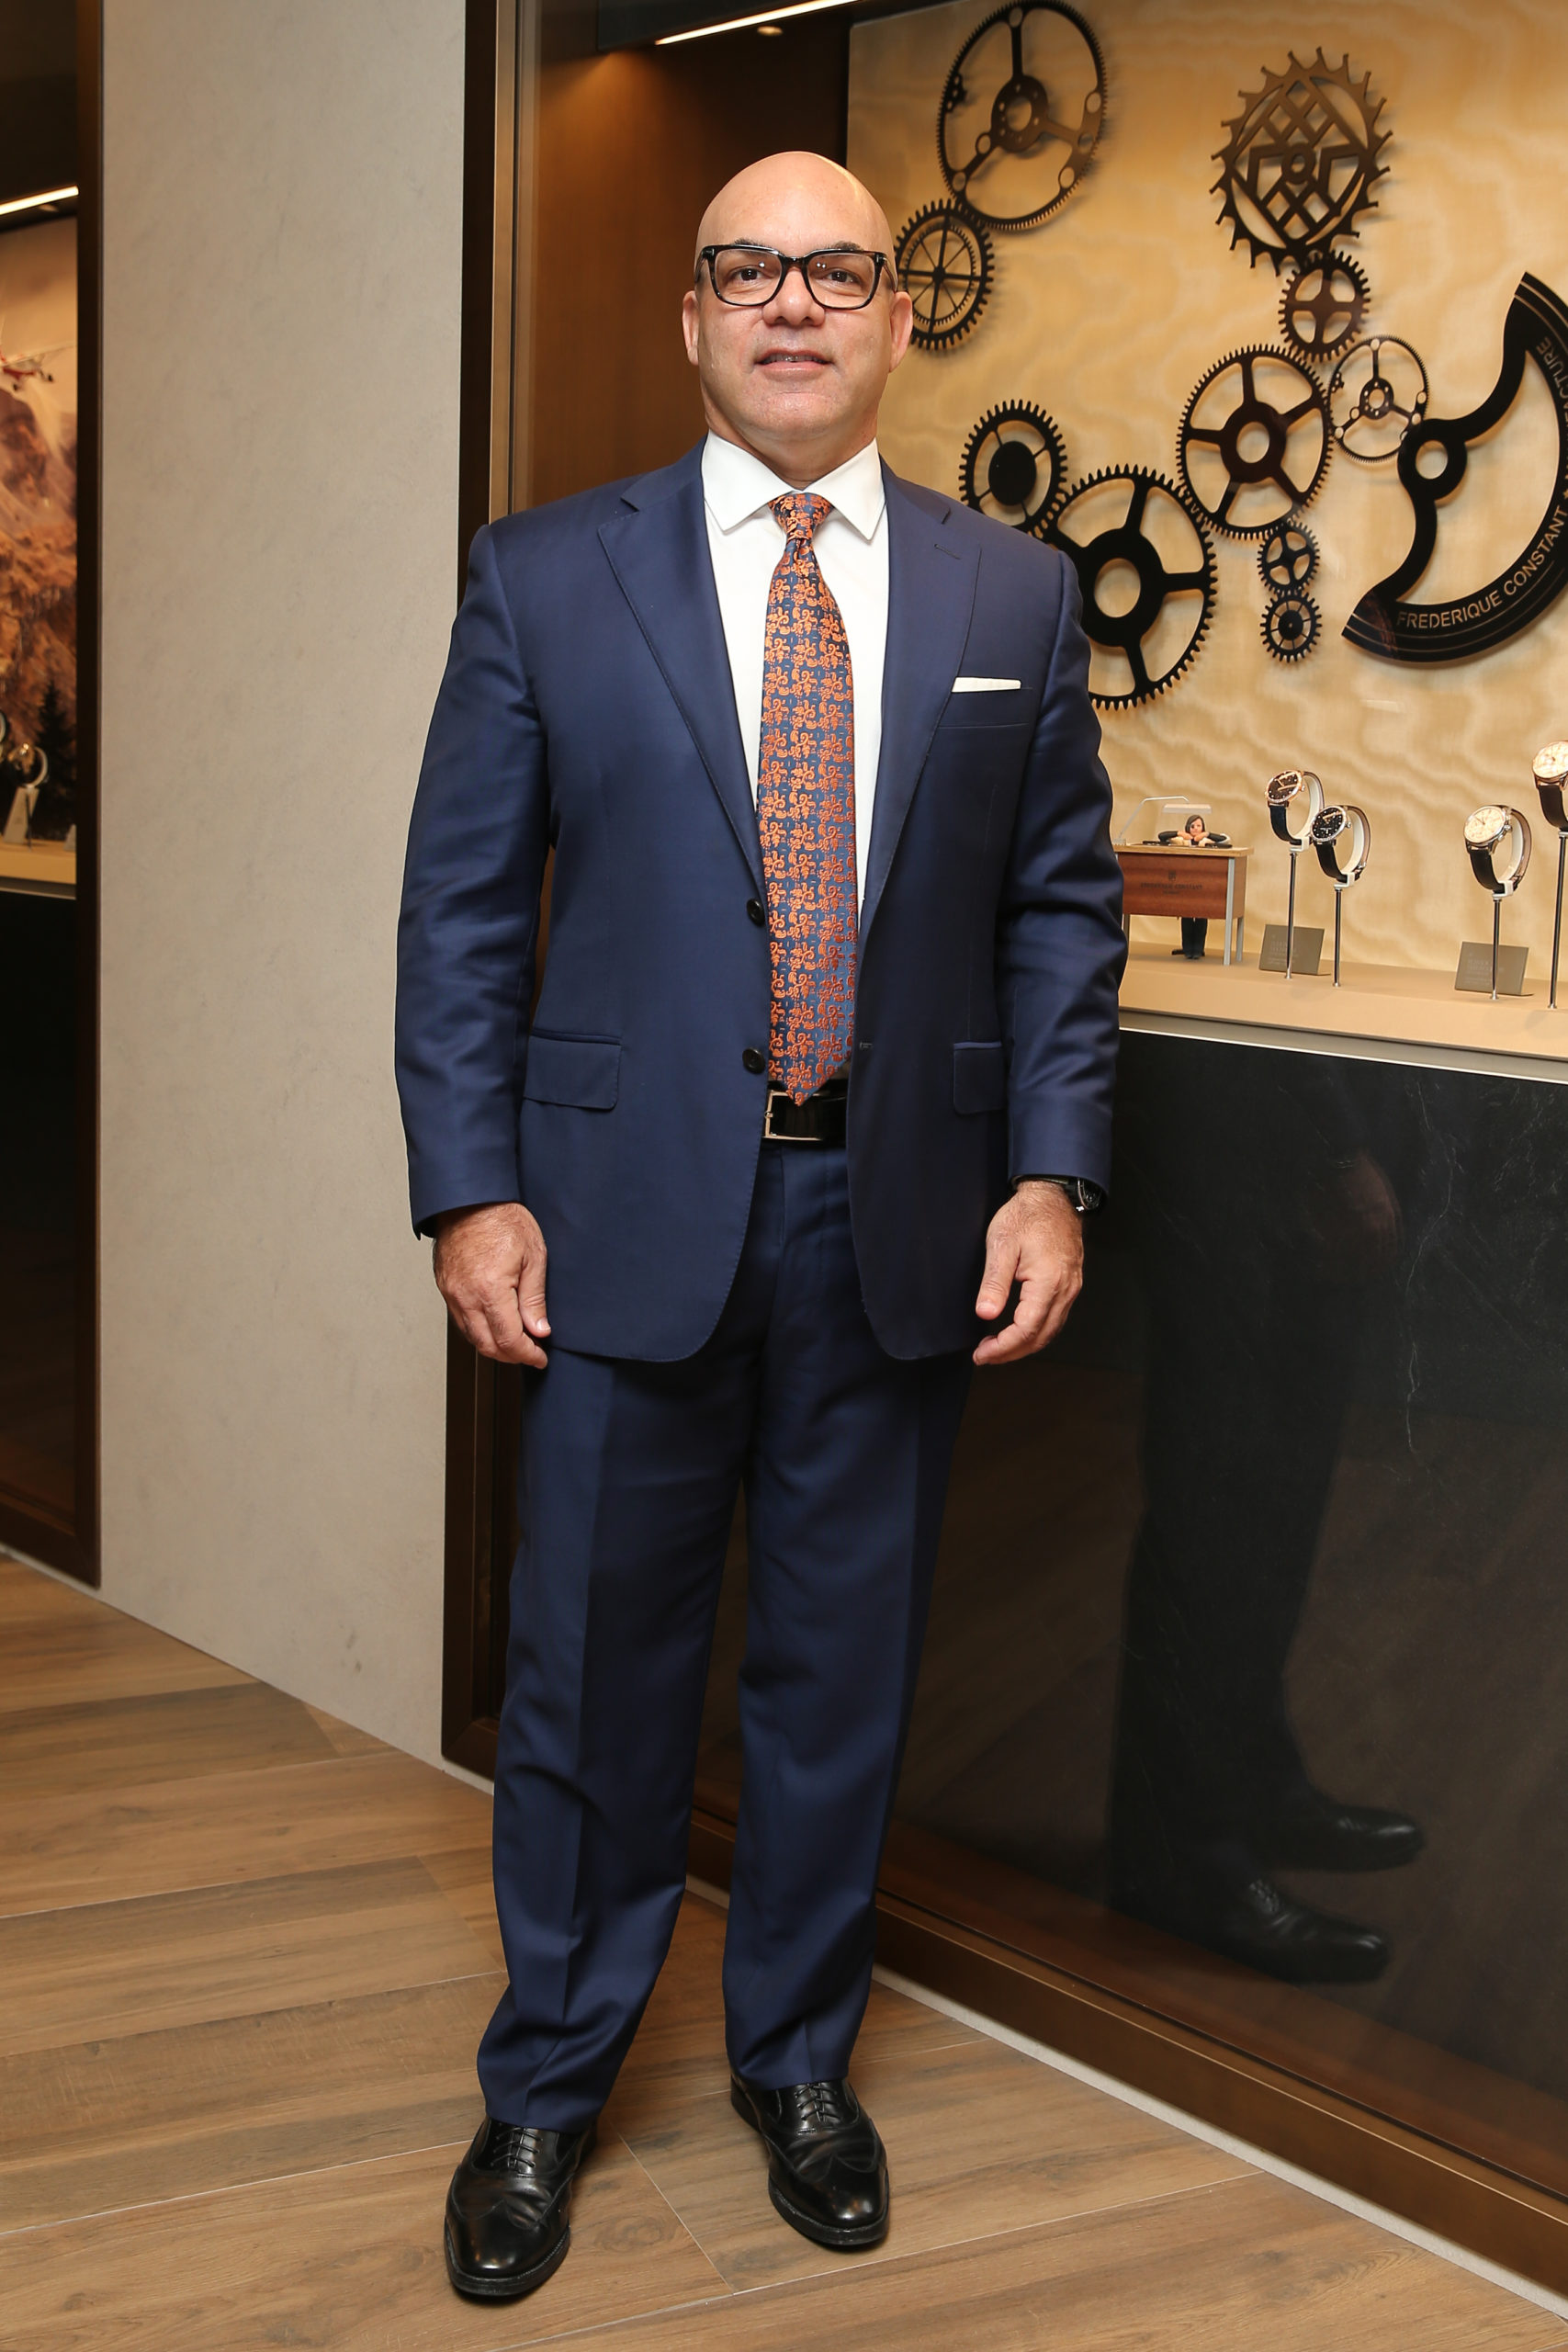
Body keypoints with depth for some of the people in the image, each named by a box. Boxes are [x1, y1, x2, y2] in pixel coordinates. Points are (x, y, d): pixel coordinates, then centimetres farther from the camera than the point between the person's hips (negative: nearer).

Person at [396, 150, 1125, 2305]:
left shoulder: (1015, 594, 5)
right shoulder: (546, 576, 1)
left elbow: (1063, 905, 7)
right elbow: (462, 905, 1)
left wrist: (1050, 1172, -3)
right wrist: (469, 1191, -7)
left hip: (900, 1221, 2)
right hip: (630, 1212, -1)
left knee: (845, 1674, 13)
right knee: (594, 1670, 8)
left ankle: (799, 2063, 33)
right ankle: (545, 2091, 28)